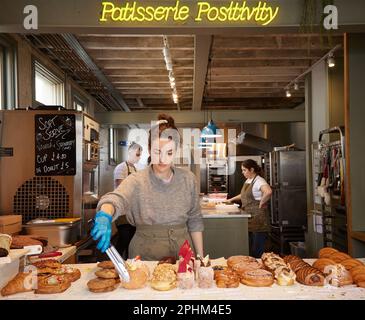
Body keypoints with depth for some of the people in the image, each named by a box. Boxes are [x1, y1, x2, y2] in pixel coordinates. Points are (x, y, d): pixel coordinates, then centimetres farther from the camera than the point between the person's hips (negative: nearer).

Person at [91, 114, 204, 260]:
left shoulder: (188, 179, -1)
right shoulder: (136, 181, -9)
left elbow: (194, 221, 5)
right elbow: (116, 199, -29)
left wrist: (200, 257, 5)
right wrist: (105, 215, -50)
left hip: (182, 254, 2)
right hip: (145, 256, -1)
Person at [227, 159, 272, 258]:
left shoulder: (258, 181, -15)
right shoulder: (248, 180, 14)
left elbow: (268, 192, -35)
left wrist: (261, 204, -23)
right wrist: (232, 199, 25)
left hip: (258, 218, -9)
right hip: (249, 218, 9)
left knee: (257, 251, -3)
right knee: (250, 248, 14)